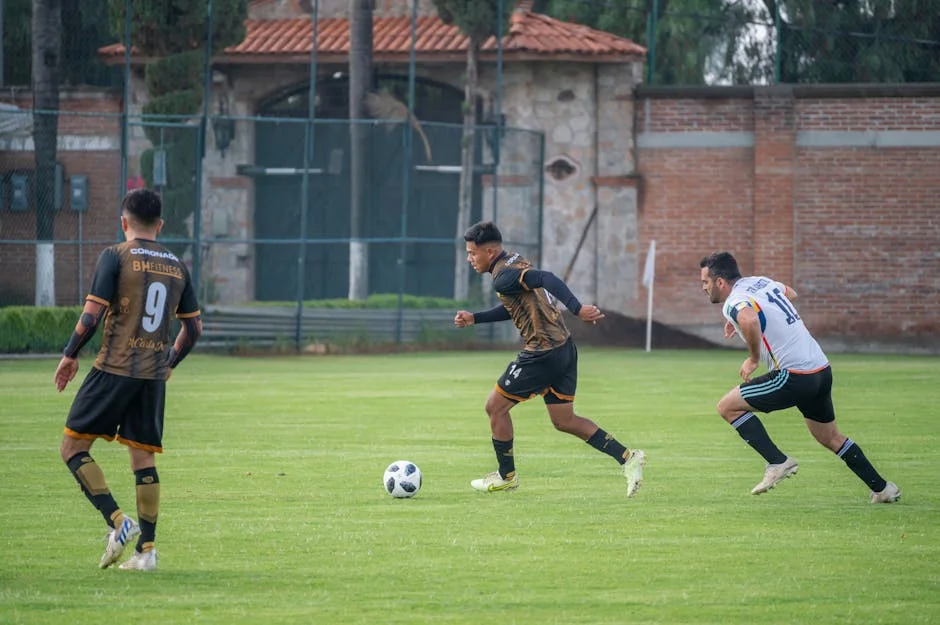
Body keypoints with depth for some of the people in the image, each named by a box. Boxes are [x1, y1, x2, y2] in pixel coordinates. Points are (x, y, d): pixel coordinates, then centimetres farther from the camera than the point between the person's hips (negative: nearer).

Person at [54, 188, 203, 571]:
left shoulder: (115, 257, -4)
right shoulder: (177, 267, 11)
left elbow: (92, 315, -10)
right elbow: (193, 328, 16)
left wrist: (70, 356, 3)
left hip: (114, 368, -5)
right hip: (154, 375, 5)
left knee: (73, 447, 3)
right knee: (144, 457, 9)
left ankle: (118, 521, -12)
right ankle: (146, 549, 4)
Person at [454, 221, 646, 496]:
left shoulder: (504, 277, -16)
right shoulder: (514, 262, 14)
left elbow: (547, 279, -30)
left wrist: (577, 308, -40)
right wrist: (474, 318, 23)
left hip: (543, 354, -10)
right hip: (563, 347, 10)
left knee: (496, 406, 6)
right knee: (564, 421, 16)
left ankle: (506, 476, 18)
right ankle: (628, 458, 8)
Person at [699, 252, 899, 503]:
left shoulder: (733, 304, -12)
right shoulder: (759, 282, 13)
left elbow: (750, 320, -38)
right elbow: (790, 294, 36)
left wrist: (753, 358, -20)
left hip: (794, 376, -9)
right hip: (822, 369, 9)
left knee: (728, 406, -3)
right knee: (830, 437, 25)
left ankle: (778, 462, -5)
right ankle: (882, 489, 30)